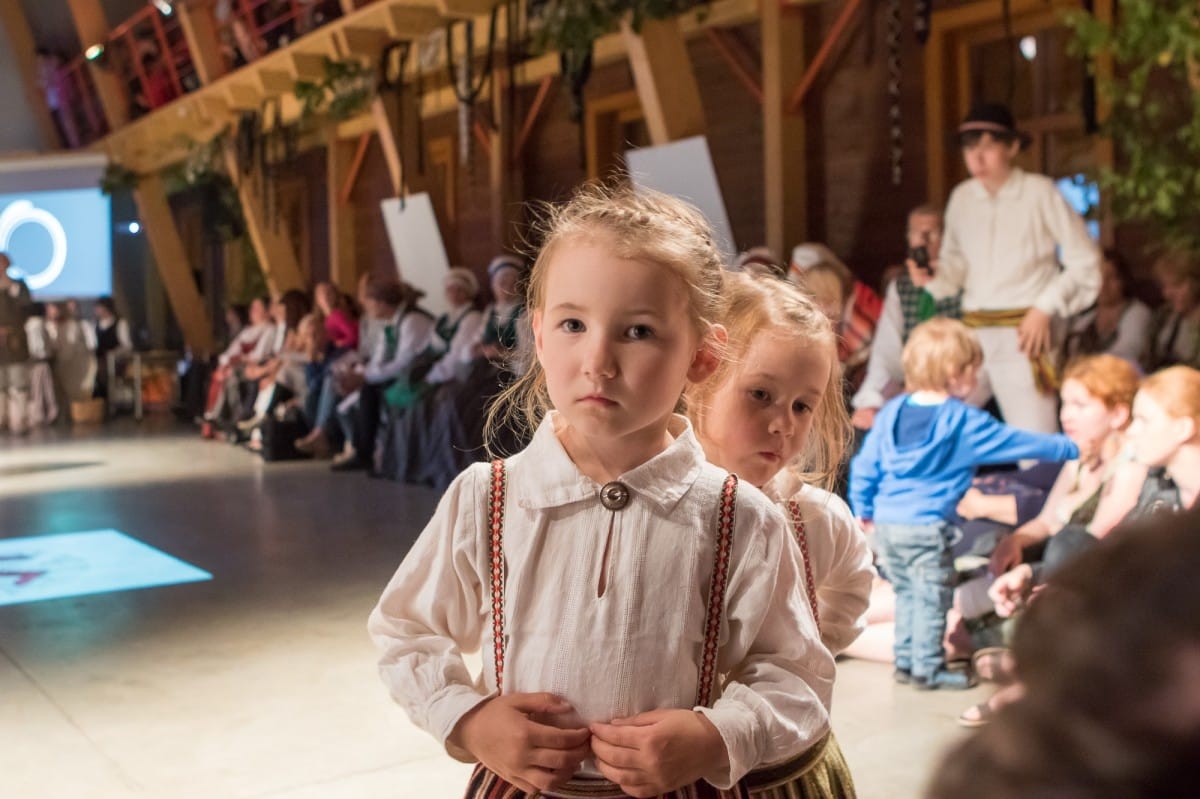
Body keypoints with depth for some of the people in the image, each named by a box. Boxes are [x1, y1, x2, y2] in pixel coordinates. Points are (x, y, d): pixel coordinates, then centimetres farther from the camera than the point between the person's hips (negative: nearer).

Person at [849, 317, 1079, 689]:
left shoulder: (892, 412, 7)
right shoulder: (965, 422, -8)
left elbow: (864, 467, 11)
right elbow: (1021, 444, -1)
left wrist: (864, 510, 23)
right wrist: (1071, 448, 12)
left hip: (886, 523, 7)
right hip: (926, 526, -7)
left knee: (906, 592, 19)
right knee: (933, 596, 6)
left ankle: (905, 661, 26)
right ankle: (928, 668, 13)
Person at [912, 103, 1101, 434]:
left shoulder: (1040, 193, -3)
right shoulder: (962, 198, 9)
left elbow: (1085, 261, 0)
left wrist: (1045, 307, -8)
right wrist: (933, 279, -4)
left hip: (1023, 333, -4)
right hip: (971, 331, 4)